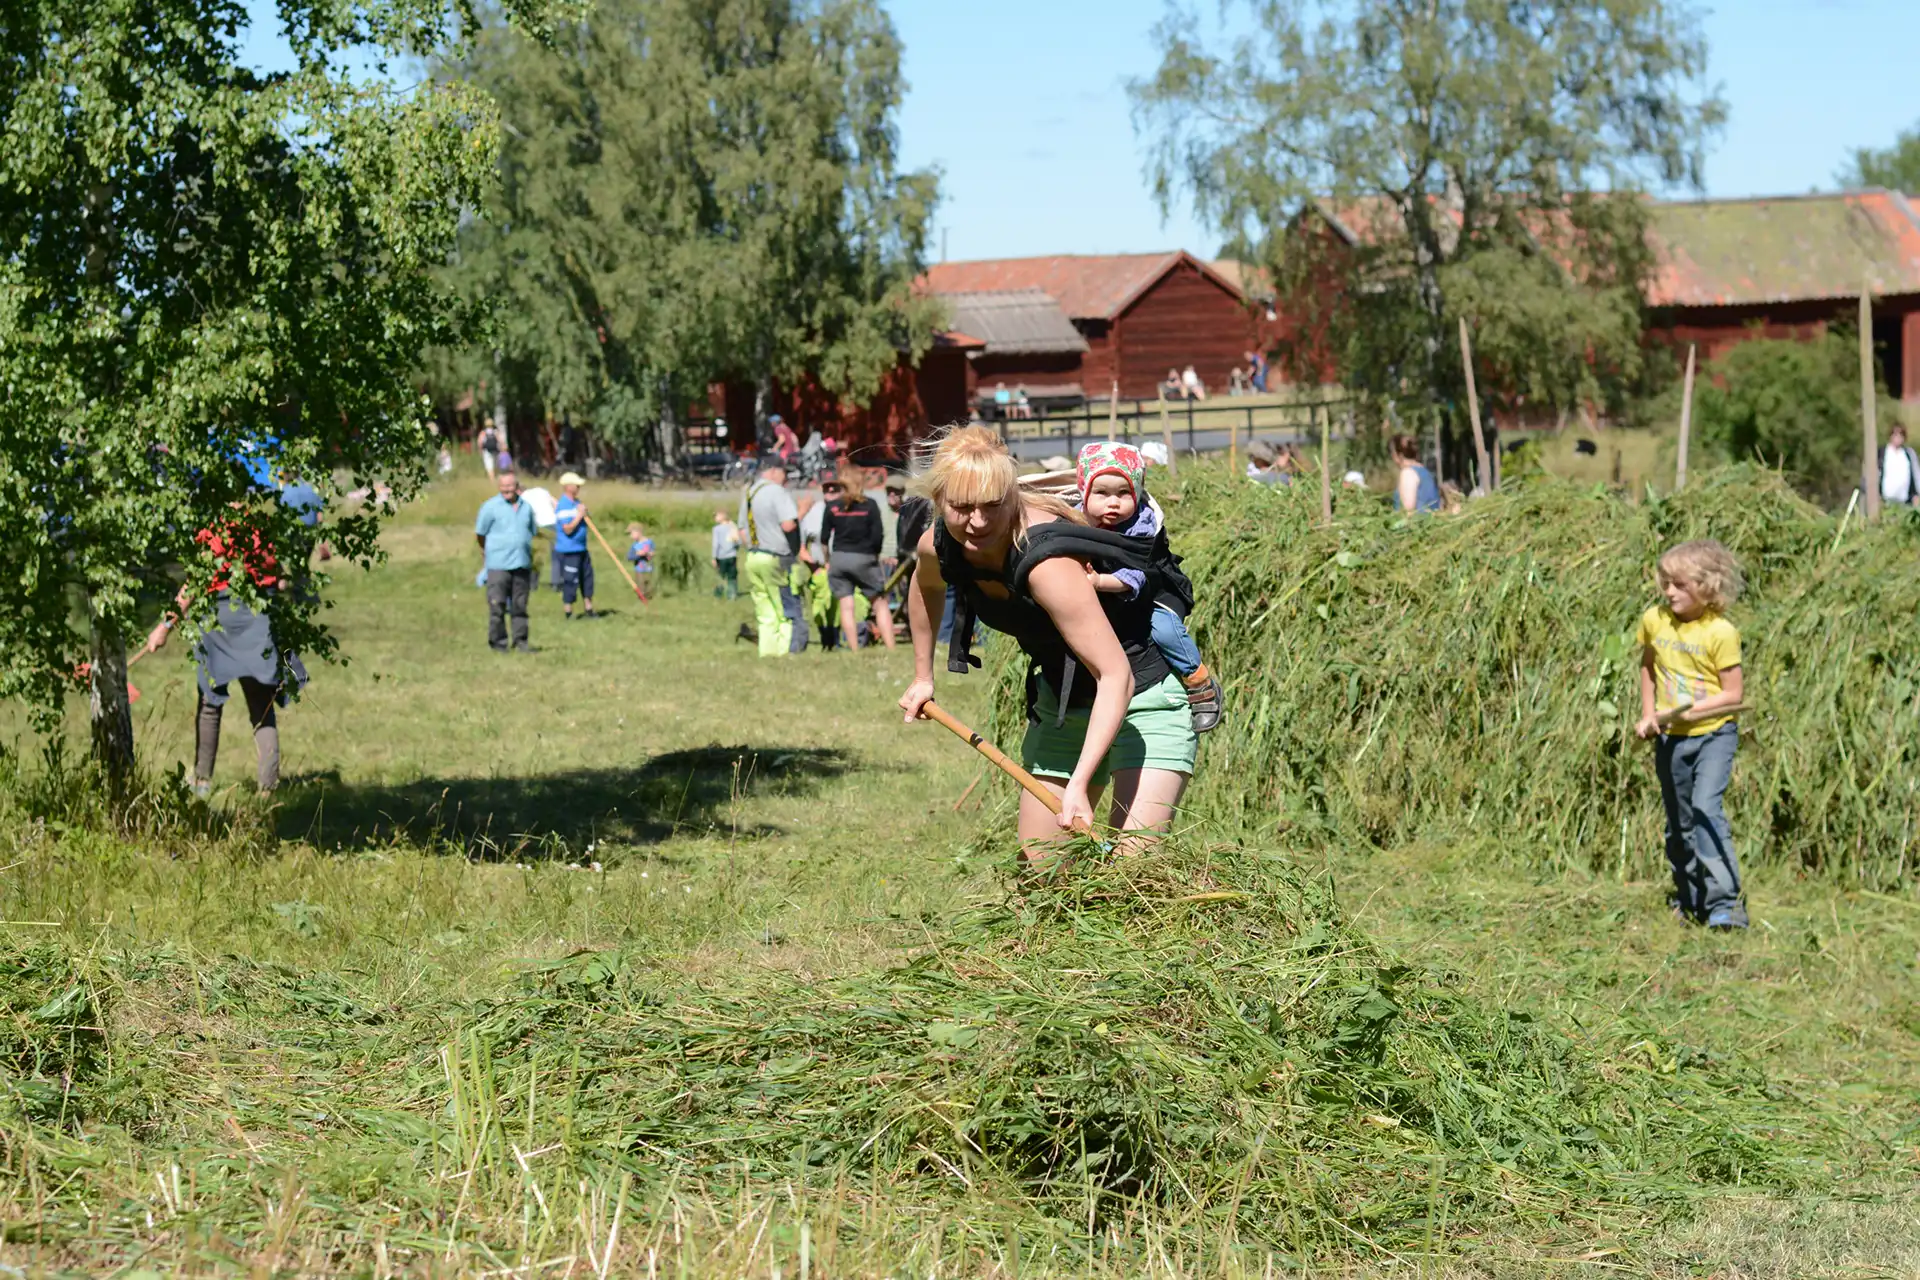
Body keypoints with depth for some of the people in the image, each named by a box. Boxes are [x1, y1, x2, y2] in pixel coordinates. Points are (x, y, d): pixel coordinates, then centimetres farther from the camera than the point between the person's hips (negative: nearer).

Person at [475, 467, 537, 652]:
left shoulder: (526, 506, 11)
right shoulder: (491, 507, -4)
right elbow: (479, 534, 2)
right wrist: (487, 550, 14)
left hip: (522, 565, 4)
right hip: (499, 565, -4)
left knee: (519, 605, 7)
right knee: (497, 605, -5)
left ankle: (520, 640, 13)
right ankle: (497, 641, 2)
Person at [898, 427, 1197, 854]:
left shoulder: (1047, 563, -35)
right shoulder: (939, 546, -12)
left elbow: (1115, 676, -37)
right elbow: (926, 585, 16)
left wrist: (1080, 783, -43)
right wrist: (922, 677, 22)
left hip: (1142, 693, -8)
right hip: (1061, 699, 8)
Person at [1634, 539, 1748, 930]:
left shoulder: (1720, 633, -16)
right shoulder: (1654, 621, -1)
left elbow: (1733, 695, -14)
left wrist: (1685, 712, -20)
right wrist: (1648, 715, 10)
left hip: (1714, 734, -5)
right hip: (1670, 738, 6)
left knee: (1706, 807, -23)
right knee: (1679, 823, 13)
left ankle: (1724, 902, -22)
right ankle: (1689, 901, 28)